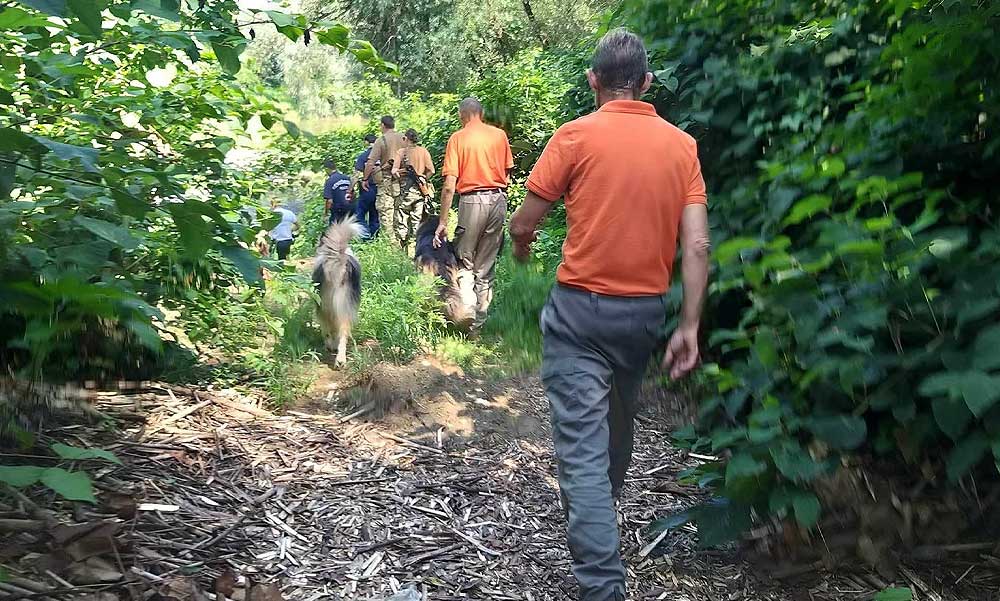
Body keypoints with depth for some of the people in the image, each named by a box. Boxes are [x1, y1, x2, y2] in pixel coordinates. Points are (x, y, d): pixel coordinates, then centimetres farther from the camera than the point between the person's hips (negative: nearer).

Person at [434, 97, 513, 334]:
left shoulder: (457, 138, -2)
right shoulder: (500, 135, 8)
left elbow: (449, 186, -8)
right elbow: (507, 173, 11)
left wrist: (443, 222, -6)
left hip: (472, 200, -4)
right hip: (498, 199, 4)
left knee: (464, 264, 6)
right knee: (486, 267, 10)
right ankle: (479, 322, 15)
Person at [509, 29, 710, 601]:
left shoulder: (576, 135, -8)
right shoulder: (683, 145, 2)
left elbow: (523, 224, -4)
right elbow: (697, 246, -3)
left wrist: (522, 247, 19)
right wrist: (690, 327, 0)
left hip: (581, 309, -5)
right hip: (645, 312, 5)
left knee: (583, 445, -3)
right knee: (619, 424, 26)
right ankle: (602, 510, 51)